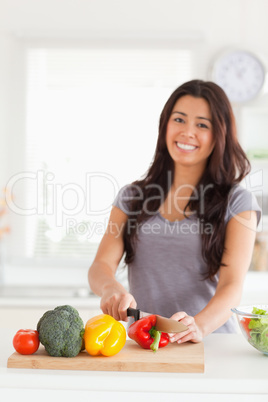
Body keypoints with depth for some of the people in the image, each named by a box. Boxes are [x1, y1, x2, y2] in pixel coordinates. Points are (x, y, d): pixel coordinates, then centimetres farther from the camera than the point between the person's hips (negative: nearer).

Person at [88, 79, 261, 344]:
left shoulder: (237, 202, 6)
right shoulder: (132, 196, 14)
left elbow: (232, 286, -6)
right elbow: (101, 266, 5)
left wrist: (199, 326, -26)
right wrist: (111, 287, -19)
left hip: (209, 342, -2)